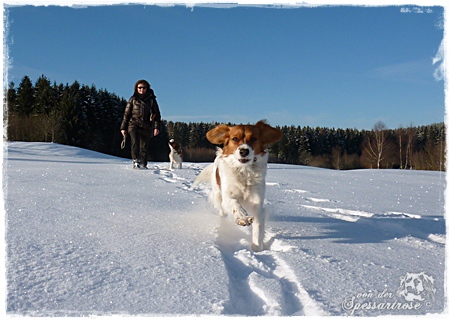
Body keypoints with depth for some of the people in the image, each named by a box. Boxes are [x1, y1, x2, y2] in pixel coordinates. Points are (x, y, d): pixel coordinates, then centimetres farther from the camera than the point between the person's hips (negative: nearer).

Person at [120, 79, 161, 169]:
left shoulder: (151, 99, 9)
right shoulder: (133, 99, 9)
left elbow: (157, 114, 9)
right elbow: (126, 114, 11)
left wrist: (156, 127, -4)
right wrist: (123, 128, 6)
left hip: (146, 127, 1)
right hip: (134, 124, -1)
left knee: (144, 147, 1)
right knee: (135, 141, -25)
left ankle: (143, 164, 12)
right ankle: (136, 161, -27)